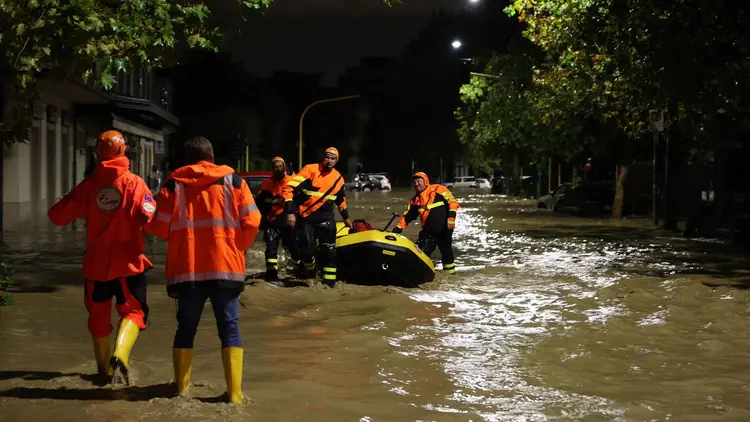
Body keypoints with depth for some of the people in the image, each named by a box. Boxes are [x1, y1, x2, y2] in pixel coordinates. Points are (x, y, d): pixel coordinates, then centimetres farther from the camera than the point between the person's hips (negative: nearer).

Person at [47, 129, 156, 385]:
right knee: (133, 310, 6)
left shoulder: (88, 185, -1)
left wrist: (79, 210, 20)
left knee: (99, 315, 17)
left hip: (96, 263, 3)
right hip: (128, 262, -2)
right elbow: (149, 218, -20)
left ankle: (104, 368, 27)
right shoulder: (134, 183, -8)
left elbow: (57, 216, 1)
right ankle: (120, 353, -20)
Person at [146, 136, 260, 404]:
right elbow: (251, 222, -2)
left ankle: (182, 386, 21)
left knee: (186, 328, 15)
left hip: (186, 269, 1)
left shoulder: (174, 185, 3)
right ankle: (234, 392, 0)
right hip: (226, 267, -1)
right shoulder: (233, 181, 3)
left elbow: (160, 227, 1)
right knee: (230, 328, 5)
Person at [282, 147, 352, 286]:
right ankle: (310, 274, 28)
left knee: (329, 250, -7)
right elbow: (289, 188, -16)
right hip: (306, 217, -3)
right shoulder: (310, 170, -10)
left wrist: (346, 217, 30)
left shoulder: (338, 178, 6)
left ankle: (329, 280, -3)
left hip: (325, 217, 3)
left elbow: (340, 200, 25)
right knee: (307, 250, -1)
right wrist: (290, 212, -22)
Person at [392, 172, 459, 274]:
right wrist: (398, 228, 8)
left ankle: (450, 269, 19)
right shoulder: (415, 200, 15)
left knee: (446, 250, 3)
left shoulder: (438, 189, -4)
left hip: (444, 229, -5)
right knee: (423, 253, -1)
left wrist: (451, 216, -19)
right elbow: (408, 216, 17)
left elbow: (452, 202, -9)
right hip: (428, 231, 5)